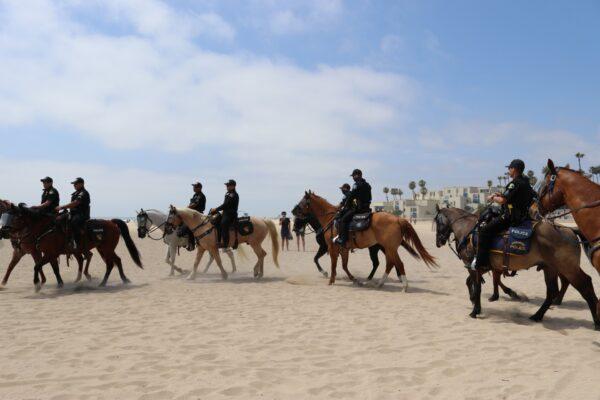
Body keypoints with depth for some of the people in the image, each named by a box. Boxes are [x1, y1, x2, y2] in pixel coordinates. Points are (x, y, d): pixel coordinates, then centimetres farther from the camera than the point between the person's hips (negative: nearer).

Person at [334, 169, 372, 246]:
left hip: (359, 208, -10)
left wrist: (344, 206, 2)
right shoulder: (367, 185, 19)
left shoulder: (357, 185, -10)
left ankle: (342, 239, -23)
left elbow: (350, 196, -9)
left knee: (343, 219, -15)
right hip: (366, 207, 10)